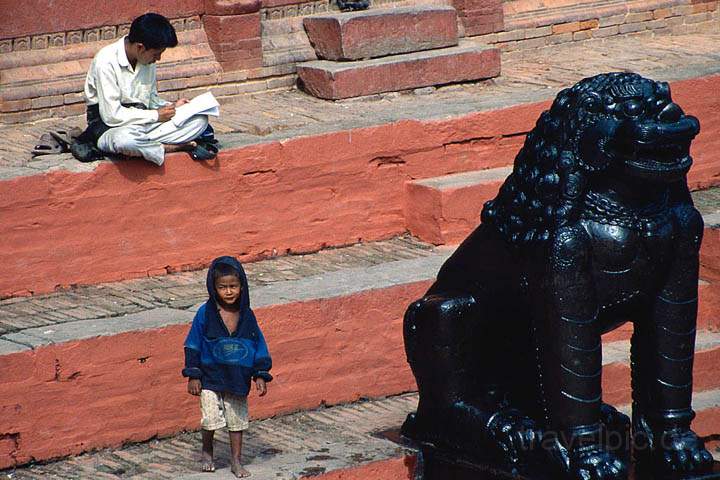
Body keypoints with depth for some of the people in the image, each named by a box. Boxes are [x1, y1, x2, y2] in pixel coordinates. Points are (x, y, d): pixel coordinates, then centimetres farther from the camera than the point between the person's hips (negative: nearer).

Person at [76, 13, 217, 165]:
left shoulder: (148, 60, 5)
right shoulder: (106, 61, -19)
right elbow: (111, 115, -22)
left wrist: (172, 107, -1)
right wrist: (156, 115, -15)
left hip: (143, 122, 7)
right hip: (109, 127, -7)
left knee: (200, 120, -10)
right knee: (125, 140, -44)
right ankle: (174, 147, -22)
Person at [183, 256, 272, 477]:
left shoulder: (247, 316, -3)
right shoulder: (206, 314, -10)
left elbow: (259, 345, 6)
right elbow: (193, 345, -5)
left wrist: (261, 375, 3)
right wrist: (193, 376, -6)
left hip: (238, 379, 3)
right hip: (211, 378, -2)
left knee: (237, 421, 10)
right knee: (210, 419, -7)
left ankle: (236, 461, 23)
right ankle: (207, 452, 21)